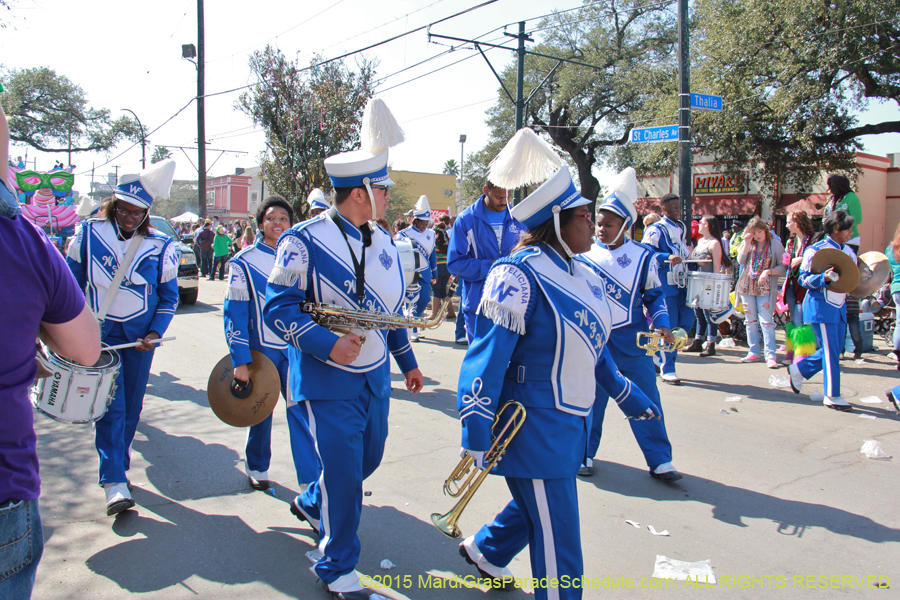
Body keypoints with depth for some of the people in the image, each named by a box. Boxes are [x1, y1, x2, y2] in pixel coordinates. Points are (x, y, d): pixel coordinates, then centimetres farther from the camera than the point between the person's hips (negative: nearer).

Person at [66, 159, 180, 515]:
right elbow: (71, 282, 8)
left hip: (140, 336, 1)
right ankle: (114, 481, -8)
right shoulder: (88, 234, 0)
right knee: (110, 406, -9)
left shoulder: (160, 246, -1)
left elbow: (169, 295, 5)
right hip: (100, 333, -1)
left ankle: (117, 466, 27)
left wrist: (155, 332, -8)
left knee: (131, 407, 8)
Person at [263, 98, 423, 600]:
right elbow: (279, 308, -16)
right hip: (330, 383, -7)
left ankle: (311, 504, 50)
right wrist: (328, 345, -27)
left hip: (377, 378, 8)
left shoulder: (384, 243, 7)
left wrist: (408, 361, 20)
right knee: (344, 474, -2)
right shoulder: (304, 242, -16)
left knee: (369, 458, 20)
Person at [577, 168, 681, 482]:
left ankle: (660, 460, 14)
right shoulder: (585, 254, 3)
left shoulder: (643, 255, 0)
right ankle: (584, 453, 23)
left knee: (645, 398, 3)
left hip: (631, 340, -1)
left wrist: (661, 324, -8)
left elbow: (655, 295, 6)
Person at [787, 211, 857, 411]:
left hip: (839, 307, 8)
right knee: (831, 353, -5)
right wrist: (824, 278, -27)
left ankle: (798, 369, 30)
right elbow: (804, 278, -10)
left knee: (834, 351, 10)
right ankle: (832, 396, 6)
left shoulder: (849, 251, 12)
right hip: (821, 306, -8)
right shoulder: (816, 250, -10)